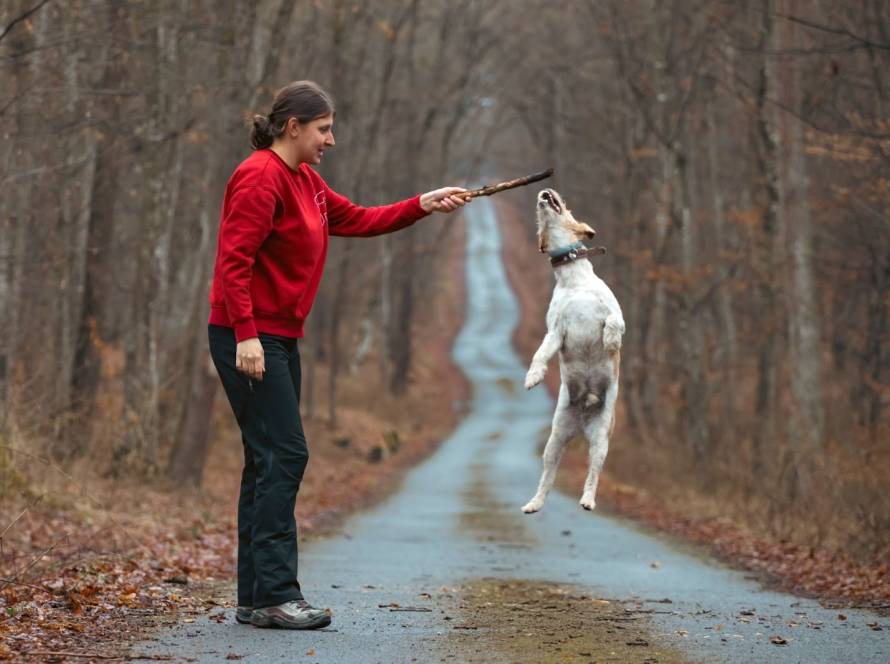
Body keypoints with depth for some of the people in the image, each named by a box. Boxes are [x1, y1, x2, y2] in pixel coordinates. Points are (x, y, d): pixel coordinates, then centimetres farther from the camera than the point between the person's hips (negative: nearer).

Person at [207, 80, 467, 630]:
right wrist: (246, 335, -25)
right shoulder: (261, 177, -14)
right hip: (250, 339, -10)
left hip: (281, 338, 10)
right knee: (283, 454, -13)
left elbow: (356, 219, 21)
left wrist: (422, 206, 13)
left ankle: (256, 598, 12)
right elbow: (234, 260, -20)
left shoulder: (305, 181, 16)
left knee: (271, 461, 9)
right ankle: (275, 594, -12)